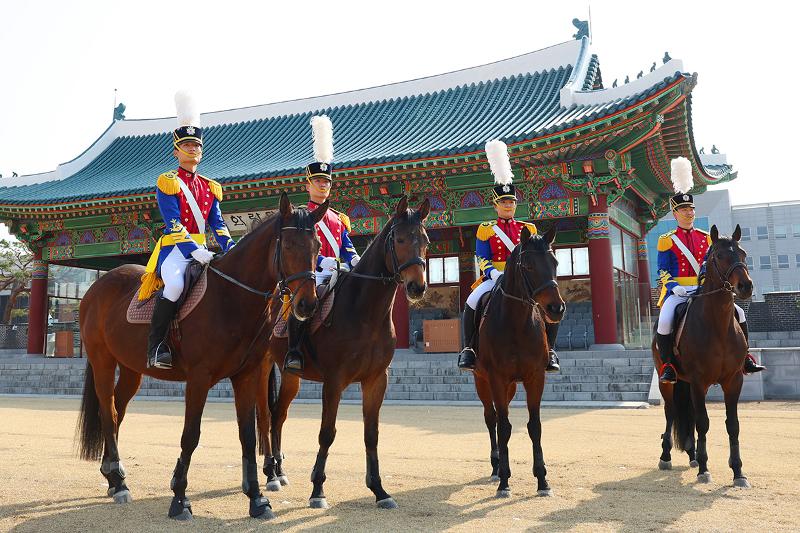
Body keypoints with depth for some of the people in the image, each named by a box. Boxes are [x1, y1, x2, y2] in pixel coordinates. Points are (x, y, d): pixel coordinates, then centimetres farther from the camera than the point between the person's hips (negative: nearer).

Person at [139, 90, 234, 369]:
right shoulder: (167, 182, 1)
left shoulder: (210, 187, 18)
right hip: (175, 249, -6)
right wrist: (194, 251, -24)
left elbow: (217, 224, 11)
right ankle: (156, 346, -21)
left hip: (202, 249, 6)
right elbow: (174, 224, -11)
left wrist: (230, 249, -8)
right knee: (175, 285, -33)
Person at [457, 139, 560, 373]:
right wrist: (495, 274, -18)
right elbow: (482, 258, 1)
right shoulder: (485, 229, 8)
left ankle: (550, 351, -8)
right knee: (472, 303, -31)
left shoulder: (529, 229, 15)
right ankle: (468, 349, -15)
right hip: (494, 278, -2)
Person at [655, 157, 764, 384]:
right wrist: (674, 287, -19)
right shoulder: (667, 240, 3)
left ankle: (744, 357, 7)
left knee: (738, 313, -6)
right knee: (664, 322, -30)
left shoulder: (706, 238, 14)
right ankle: (667, 365, -18)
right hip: (677, 291, -4)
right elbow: (662, 271, -1)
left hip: (703, 290, 4)